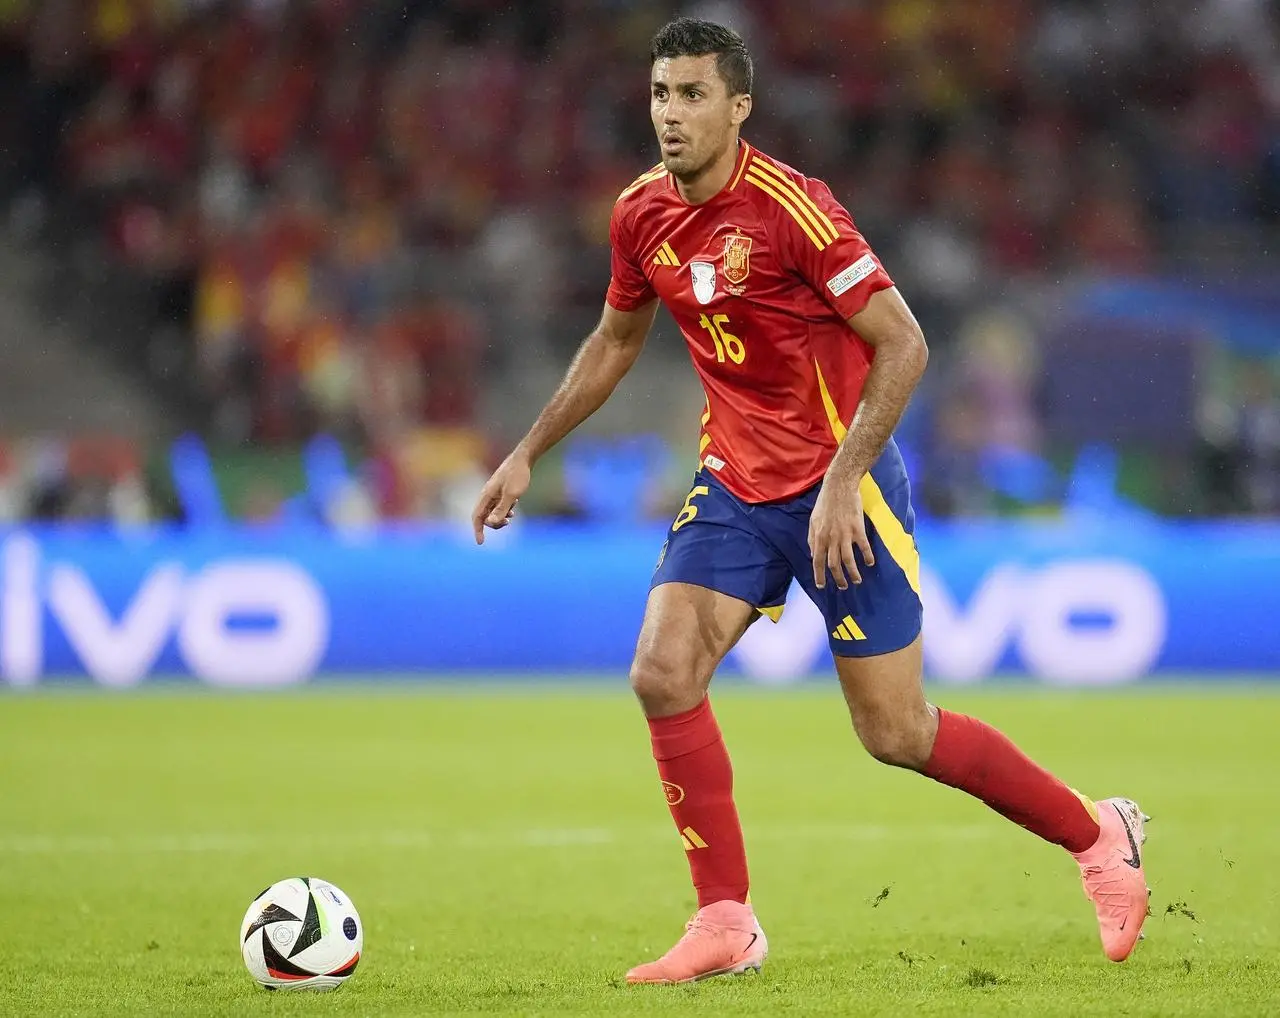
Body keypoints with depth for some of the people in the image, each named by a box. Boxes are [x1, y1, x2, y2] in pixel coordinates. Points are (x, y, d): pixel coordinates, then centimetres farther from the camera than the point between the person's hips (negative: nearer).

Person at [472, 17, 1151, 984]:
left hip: (840, 487, -6)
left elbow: (903, 344, -20)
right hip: (735, 484, 6)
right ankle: (727, 925, -3)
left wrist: (843, 482, -24)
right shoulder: (642, 213, 2)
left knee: (895, 732, -3)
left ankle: (1097, 833, 19)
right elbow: (615, 341, 20)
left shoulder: (790, 206, -20)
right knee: (663, 674, -12)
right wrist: (528, 453, 19)